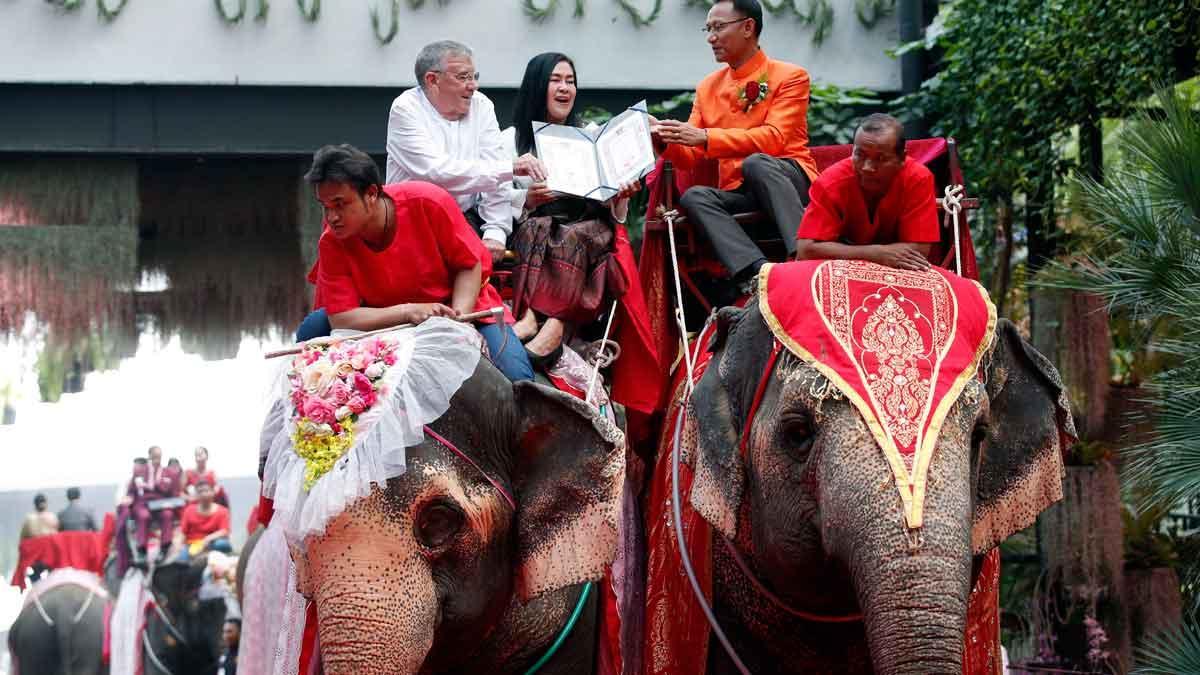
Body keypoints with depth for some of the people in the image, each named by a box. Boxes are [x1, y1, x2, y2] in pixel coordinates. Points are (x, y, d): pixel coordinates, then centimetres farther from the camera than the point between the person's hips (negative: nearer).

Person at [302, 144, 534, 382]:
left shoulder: (428, 203, -23)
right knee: (313, 328, -21)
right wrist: (408, 312, -34)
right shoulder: (331, 243, -17)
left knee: (515, 378, -25)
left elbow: (470, 265, -11)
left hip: (464, 310, -2)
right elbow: (341, 319, -22)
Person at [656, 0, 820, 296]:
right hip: (739, 194, 4)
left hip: (789, 184, -4)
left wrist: (706, 137, -22)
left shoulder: (789, 77, 0)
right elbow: (689, 156, 12)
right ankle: (758, 275, -46)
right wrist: (664, 139, -11)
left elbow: (774, 139, -16)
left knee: (756, 163, -35)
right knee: (693, 197, -26)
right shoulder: (708, 88, 16)